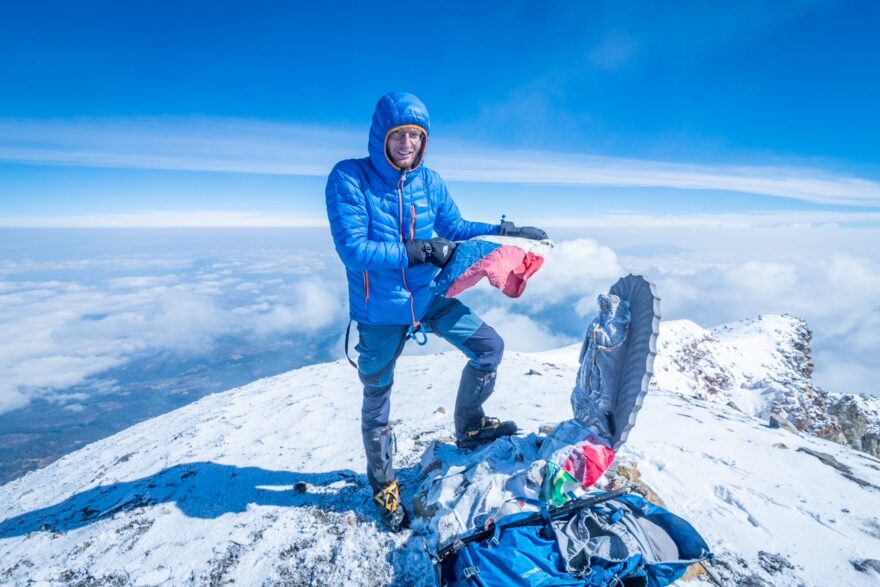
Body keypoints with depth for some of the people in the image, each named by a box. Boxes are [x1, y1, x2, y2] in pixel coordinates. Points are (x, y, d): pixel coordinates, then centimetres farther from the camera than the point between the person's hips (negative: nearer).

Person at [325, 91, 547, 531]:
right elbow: (354, 250, -24)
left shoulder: (428, 180, -2)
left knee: (490, 347, 4)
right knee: (377, 399, 12)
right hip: (380, 312, -4)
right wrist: (419, 251, -29)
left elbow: (454, 227, 11)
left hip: (430, 297, 4)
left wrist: (503, 230, 1)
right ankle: (382, 483, 38)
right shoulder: (348, 178, -17)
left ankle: (468, 428, 29)